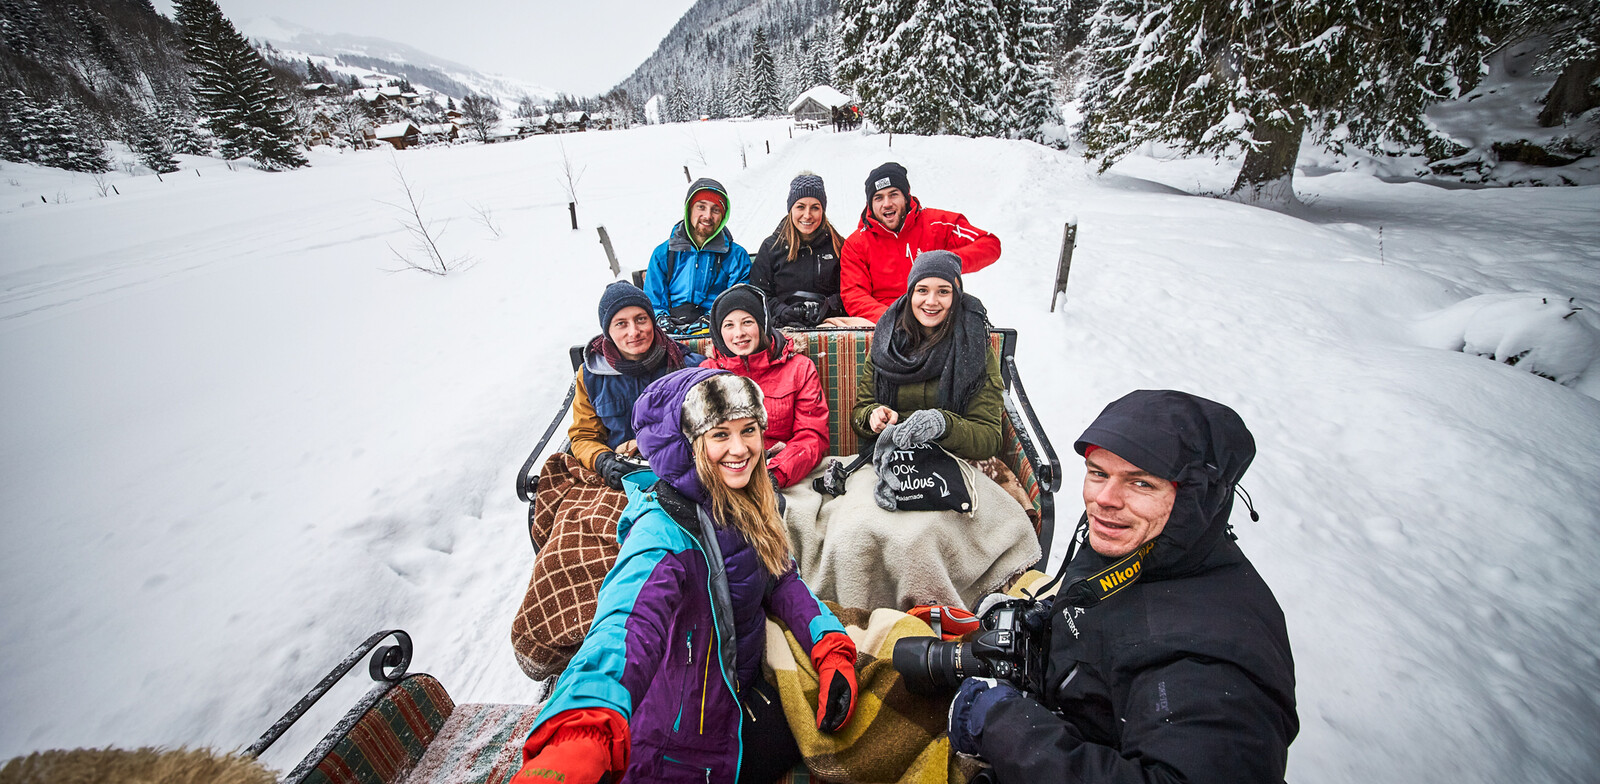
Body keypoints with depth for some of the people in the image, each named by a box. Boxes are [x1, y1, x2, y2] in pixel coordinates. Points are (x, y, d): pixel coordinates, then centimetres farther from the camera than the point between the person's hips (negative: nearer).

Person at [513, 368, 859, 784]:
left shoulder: (748, 502, -6)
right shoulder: (665, 528, -30)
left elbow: (783, 582, 0)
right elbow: (629, 623, -46)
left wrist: (833, 650, -14)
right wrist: (584, 732, -64)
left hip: (742, 685, 7)